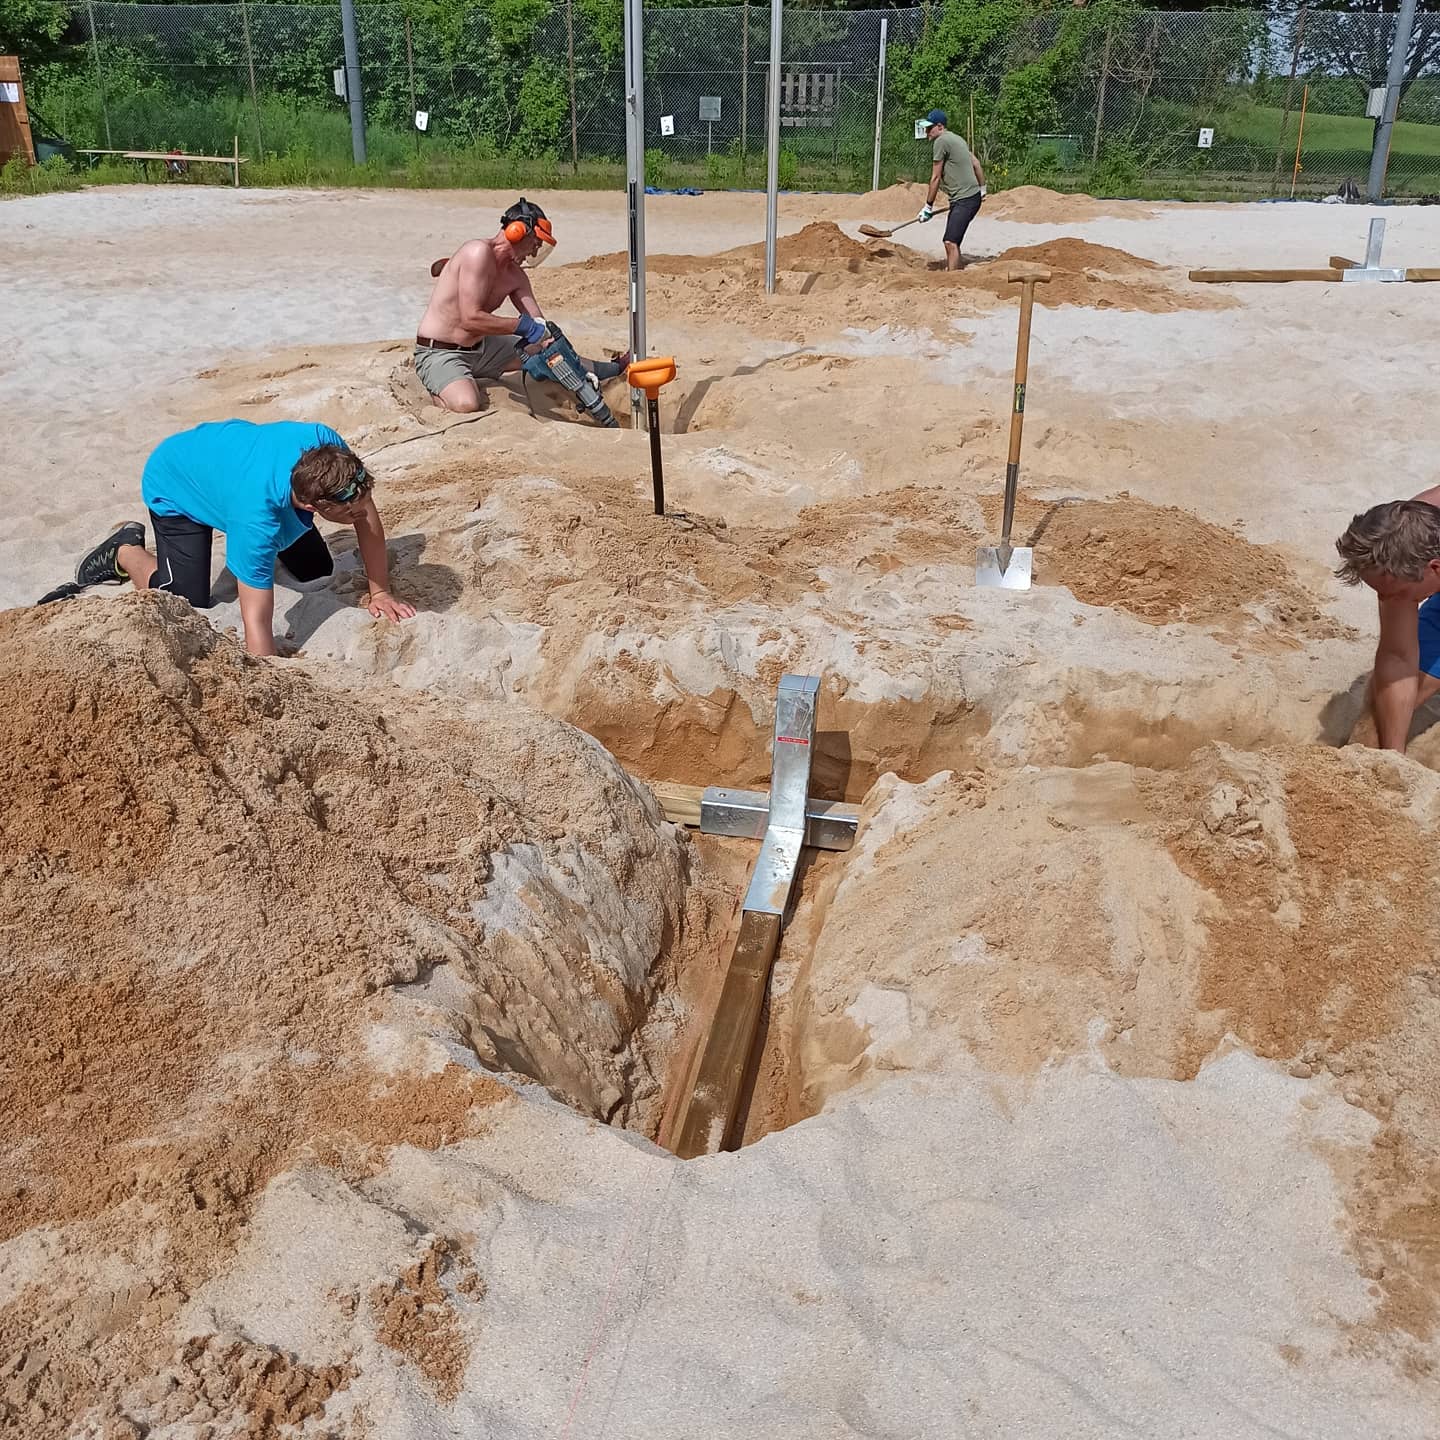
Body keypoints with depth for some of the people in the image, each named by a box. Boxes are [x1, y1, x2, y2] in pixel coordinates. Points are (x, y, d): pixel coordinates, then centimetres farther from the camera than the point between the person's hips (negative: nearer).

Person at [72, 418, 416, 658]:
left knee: (319, 571, 3)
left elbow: (369, 516, -20)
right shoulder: (257, 517, -48)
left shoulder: (326, 445, -36)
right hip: (175, 485, -5)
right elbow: (256, 621, -45)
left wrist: (380, 592, -19)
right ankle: (125, 552, 14)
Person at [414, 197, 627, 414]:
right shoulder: (479, 252, -21)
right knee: (467, 405, -36)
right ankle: (440, 389, -1)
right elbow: (470, 318, -29)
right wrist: (522, 326, -24)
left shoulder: (515, 276, 4)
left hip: (481, 348, 8)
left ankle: (614, 368, 31)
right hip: (439, 353, -8)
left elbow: (538, 326, 6)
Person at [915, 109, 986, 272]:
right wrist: (982, 189, 33)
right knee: (950, 242, 15)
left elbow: (935, 178, -10)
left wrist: (928, 206, -4)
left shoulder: (941, 141, -11)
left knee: (951, 242, -20)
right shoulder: (955, 138, 18)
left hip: (965, 199, -11)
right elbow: (976, 163, 24)